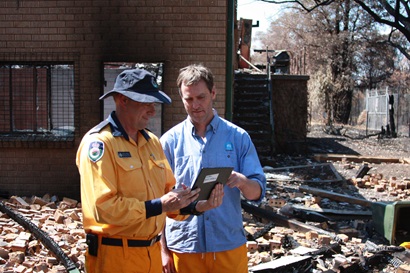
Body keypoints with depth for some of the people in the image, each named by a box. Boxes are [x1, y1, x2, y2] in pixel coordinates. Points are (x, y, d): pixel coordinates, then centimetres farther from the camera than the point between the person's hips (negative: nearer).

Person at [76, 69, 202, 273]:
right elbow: (102, 206, -22)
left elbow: (167, 191, 13)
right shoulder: (98, 142, -14)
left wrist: (182, 201, -9)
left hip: (152, 252, 7)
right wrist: (159, 206, -22)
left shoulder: (152, 141, 10)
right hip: (115, 255, -7)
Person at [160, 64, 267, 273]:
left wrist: (242, 182, -23)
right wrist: (164, 251, 0)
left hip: (229, 246, 0)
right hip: (184, 248, 0)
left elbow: (258, 192, -1)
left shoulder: (238, 137, 1)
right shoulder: (170, 141, 1)